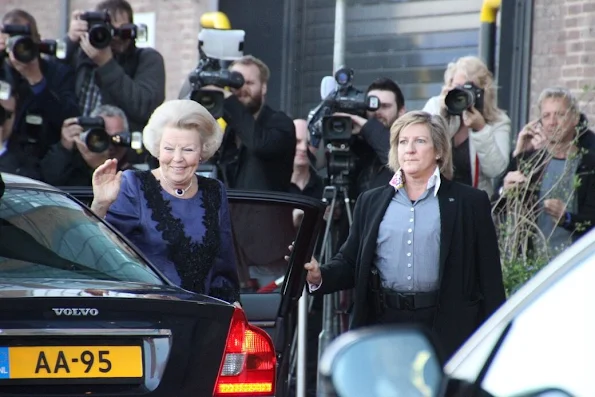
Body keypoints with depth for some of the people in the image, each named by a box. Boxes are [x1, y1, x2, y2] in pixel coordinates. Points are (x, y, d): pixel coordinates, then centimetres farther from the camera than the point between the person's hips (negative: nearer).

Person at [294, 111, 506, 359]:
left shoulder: (470, 202, 6)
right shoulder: (371, 202, 16)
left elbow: (489, 278, 3)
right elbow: (349, 262, 13)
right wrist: (320, 276, -9)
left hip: (445, 329, -3)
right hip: (383, 324, 3)